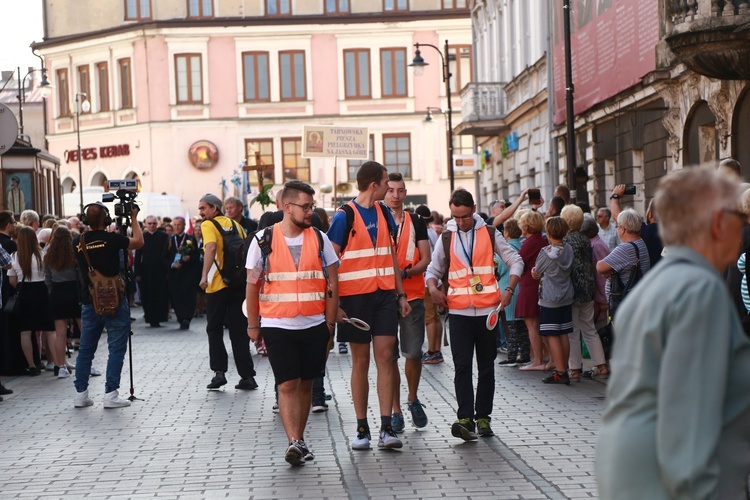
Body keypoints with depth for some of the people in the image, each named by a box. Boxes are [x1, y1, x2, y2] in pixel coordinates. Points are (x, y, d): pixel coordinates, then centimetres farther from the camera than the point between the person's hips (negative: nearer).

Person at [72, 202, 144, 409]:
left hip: (89, 302, 5)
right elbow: (139, 241, 0)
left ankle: (81, 394, 14)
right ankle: (111, 394, -3)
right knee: (116, 348, 1)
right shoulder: (111, 239, -14)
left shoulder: (78, 242, 1)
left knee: (86, 349, 12)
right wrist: (134, 218, 12)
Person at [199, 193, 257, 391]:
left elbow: (211, 248, -22)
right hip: (239, 283, 5)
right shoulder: (236, 225, 14)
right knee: (239, 331, 8)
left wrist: (204, 275, -26)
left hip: (218, 285, -5)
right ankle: (247, 376, 4)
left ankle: (219, 372, -1)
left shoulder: (208, 225, -4)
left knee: (214, 329, 10)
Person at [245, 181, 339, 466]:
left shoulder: (319, 239, 4)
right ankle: (295, 442, -14)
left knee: (305, 384, 9)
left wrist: (330, 324, 3)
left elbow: (332, 283, 6)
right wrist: (253, 325, 7)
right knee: (287, 385, -10)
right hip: (277, 325, -2)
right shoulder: (263, 240, 0)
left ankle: (299, 440, 21)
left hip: (314, 326, 2)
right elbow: (252, 285, 6)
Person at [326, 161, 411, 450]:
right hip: (355, 295, -4)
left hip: (384, 294, 4)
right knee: (361, 360, 2)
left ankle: (386, 429, -2)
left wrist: (400, 294, 14)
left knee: (385, 356, -2)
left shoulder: (383, 212, 12)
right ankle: (362, 429, 11)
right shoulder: (345, 216, -7)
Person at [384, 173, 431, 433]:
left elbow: (425, 260, 3)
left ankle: (413, 400, 23)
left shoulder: (416, 222, 7)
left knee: (414, 353, -2)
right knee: (389, 356, 0)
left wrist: (406, 272, -16)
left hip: (413, 296, 1)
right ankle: (396, 410, 10)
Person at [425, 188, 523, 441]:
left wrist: (509, 290, -5)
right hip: (459, 311, 0)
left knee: (486, 367, 6)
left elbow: (515, 261, 8)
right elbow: (433, 269, 15)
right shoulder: (447, 238, 8)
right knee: (462, 366, -9)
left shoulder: (489, 233, 5)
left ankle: (483, 417, 14)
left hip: (488, 309, 0)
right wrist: (433, 289, -6)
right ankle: (465, 418, -13)